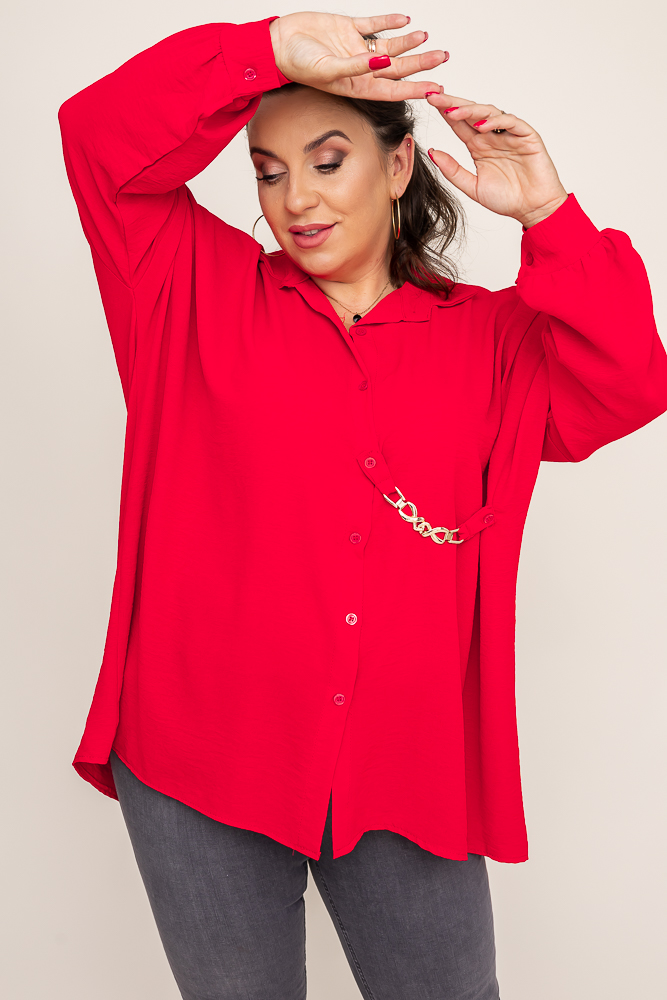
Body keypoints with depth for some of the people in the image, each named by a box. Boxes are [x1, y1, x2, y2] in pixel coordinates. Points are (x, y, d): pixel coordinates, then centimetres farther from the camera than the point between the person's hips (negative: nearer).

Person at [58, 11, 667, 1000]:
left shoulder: (490, 336, 7)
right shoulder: (205, 293, 4)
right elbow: (101, 136, -4)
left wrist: (547, 217, -14)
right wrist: (273, 49, -14)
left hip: (405, 774, 1)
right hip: (205, 762, 0)